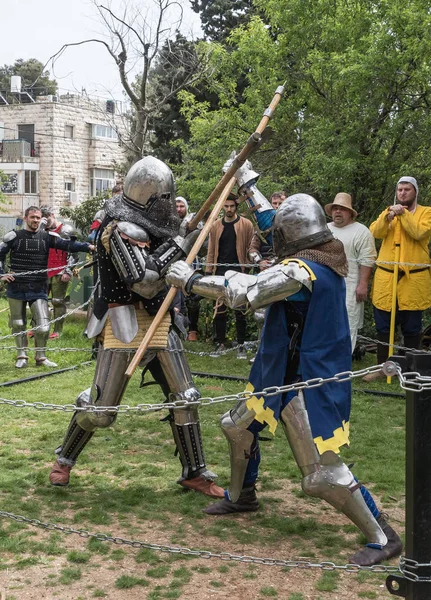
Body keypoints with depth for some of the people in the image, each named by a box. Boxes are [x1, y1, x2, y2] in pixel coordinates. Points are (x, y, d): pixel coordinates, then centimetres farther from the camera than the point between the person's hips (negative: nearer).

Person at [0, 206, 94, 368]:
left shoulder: (47, 237, 1)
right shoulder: (14, 236, -1)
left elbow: (67, 244, -10)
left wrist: (87, 246, -24)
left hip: (39, 290, 0)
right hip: (16, 289, 0)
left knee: (43, 325, -5)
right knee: (18, 324, 9)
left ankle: (40, 357, 13)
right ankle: (21, 356, 24)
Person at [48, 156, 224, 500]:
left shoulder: (146, 226, 11)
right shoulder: (121, 229, -17)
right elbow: (143, 282, -26)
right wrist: (178, 247, -20)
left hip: (158, 324, 9)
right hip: (125, 326, -9)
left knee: (185, 398, 6)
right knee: (100, 407, -2)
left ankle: (195, 473, 16)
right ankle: (64, 460, 24)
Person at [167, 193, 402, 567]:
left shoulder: (299, 271, -24)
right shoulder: (326, 264, 4)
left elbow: (242, 294, -30)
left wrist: (189, 280, -18)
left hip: (307, 384, -10)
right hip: (283, 373, 10)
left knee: (322, 473, -7)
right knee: (238, 426, 23)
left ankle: (382, 537, 5)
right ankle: (242, 496, 43)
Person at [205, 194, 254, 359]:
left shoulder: (246, 225, 1)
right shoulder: (216, 226, 10)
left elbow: (251, 248, -2)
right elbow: (211, 251, 11)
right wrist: (209, 272, 5)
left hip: (239, 271, -2)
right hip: (220, 272, 3)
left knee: (240, 310, 2)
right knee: (219, 309, 4)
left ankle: (241, 345, 10)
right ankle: (220, 343, 14)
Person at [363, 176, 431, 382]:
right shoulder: (388, 212, 13)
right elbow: (375, 232, -4)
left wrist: (403, 214, -15)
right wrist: (389, 216, -17)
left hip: (413, 277, -3)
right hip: (386, 276, 3)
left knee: (412, 327, 6)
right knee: (383, 326, 6)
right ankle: (382, 366, 17)